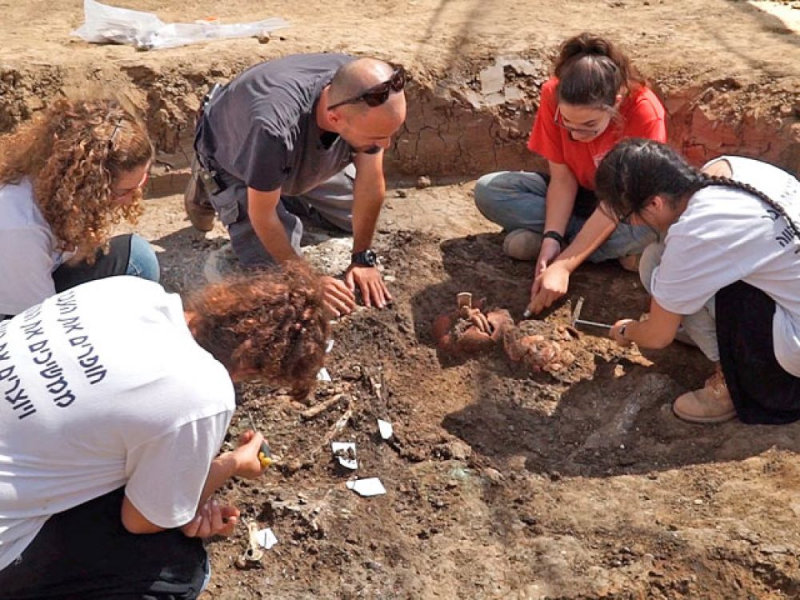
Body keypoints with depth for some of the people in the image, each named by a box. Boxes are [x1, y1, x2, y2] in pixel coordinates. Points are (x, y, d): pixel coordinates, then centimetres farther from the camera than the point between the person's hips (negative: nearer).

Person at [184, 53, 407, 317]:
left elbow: (370, 181, -19)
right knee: (274, 266, -11)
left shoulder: (370, 100, -33)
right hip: (232, 161, -4)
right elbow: (263, 217, -32)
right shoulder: (274, 128, -47)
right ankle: (208, 189, 11)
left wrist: (364, 259, -14)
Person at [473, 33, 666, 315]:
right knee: (487, 191, -20)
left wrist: (563, 266, -38)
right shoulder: (553, 95, -23)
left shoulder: (645, 113, -31)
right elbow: (562, 178, -18)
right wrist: (552, 237, -34)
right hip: (576, 194, 4)